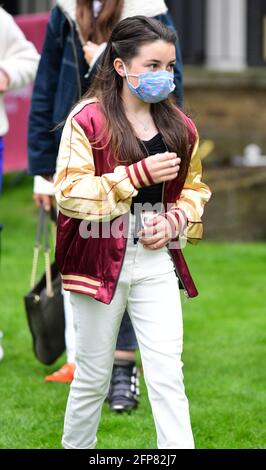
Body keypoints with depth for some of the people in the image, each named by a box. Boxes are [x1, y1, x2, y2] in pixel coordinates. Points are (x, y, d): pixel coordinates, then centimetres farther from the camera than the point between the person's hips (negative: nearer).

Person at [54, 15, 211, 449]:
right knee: (93, 376, 10)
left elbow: (195, 189, 17)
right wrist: (139, 174, -22)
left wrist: (175, 220, -5)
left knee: (168, 376, -3)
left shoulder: (179, 127, 6)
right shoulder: (88, 120, -10)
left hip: (157, 262, 3)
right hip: (100, 261, -3)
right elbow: (69, 194, -17)